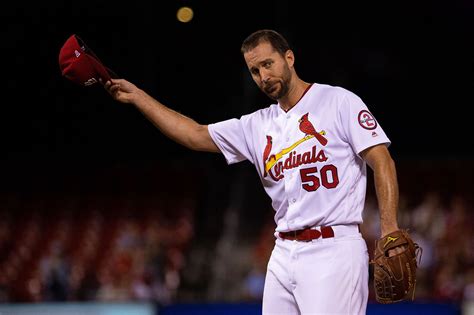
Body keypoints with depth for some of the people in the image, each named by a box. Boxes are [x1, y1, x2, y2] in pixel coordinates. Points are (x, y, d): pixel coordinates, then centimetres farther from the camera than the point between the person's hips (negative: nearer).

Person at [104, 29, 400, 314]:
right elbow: (195, 134, 20)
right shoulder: (258, 126, 17)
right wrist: (136, 96, 17)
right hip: (283, 254, 7)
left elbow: (381, 160, -6)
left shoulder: (339, 101, 0)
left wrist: (390, 230, -17)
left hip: (332, 251, -6)